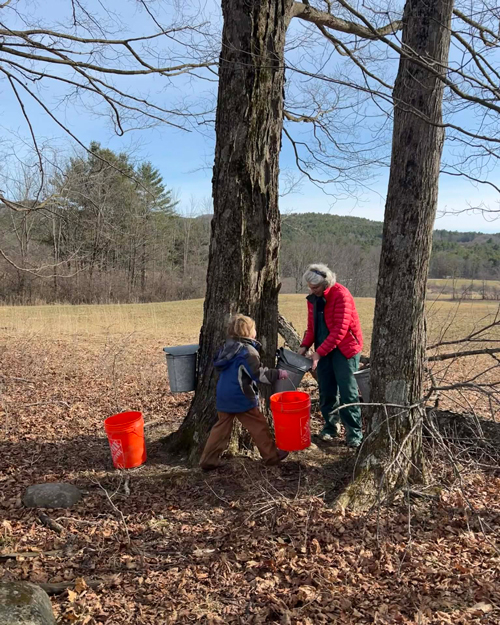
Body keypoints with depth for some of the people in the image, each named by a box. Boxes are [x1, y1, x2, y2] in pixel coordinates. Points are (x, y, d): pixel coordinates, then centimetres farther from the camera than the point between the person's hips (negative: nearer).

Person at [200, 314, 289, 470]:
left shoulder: (228, 346, 8)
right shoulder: (248, 351, -17)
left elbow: (218, 365, 22)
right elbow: (259, 374, -20)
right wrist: (278, 374, -11)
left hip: (224, 397, 8)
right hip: (241, 398, -7)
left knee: (221, 428, 15)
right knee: (259, 426, 7)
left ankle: (208, 460, 16)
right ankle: (271, 455, 18)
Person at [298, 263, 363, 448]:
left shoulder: (341, 295, -19)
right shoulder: (313, 298, 5)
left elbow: (340, 330, -23)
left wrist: (319, 352, -23)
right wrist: (305, 345, -3)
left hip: (344, 348, -6)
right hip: (323, 348, 6)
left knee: (348, 392, -4)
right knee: (326, 391, 8)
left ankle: (354, 434, 5)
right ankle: (330, 426, 24)